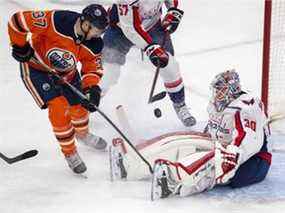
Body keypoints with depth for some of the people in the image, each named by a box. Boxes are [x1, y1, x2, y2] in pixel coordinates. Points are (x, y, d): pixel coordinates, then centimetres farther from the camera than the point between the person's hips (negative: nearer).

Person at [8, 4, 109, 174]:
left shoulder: (94, 44, -19)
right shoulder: (56, 21, -36)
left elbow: (93, 68, -8)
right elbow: (18, 20, -31)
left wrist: (92, 88, -25)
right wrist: (20, 46, -20)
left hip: (66, 73, 5)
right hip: (36, 68, -5)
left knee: (80, 104, 14)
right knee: (59, 108, -16)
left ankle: (82, 134, 50)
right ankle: (70, 152, 6)